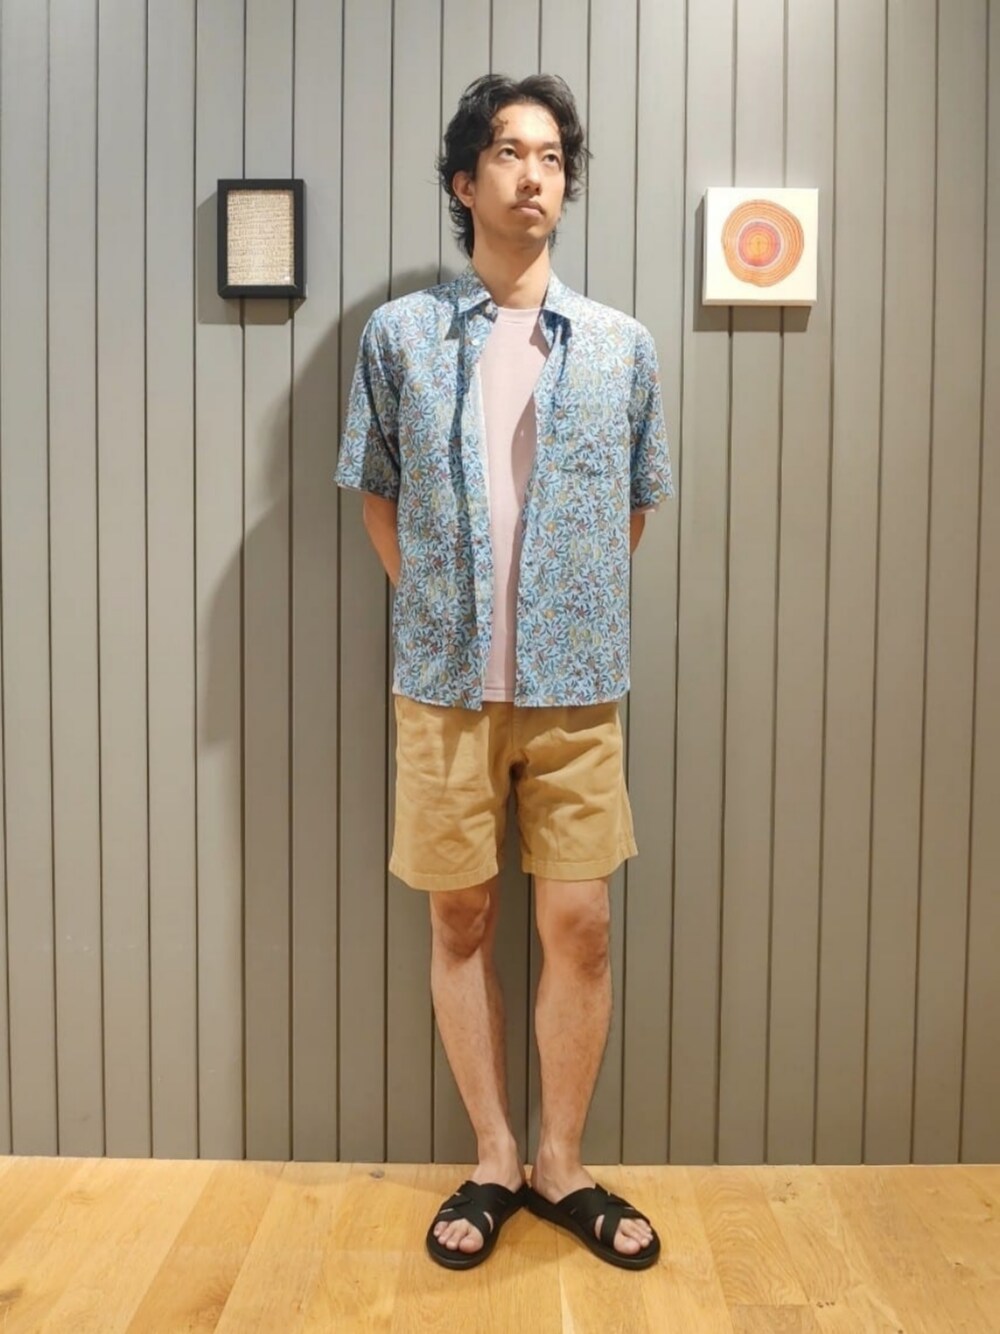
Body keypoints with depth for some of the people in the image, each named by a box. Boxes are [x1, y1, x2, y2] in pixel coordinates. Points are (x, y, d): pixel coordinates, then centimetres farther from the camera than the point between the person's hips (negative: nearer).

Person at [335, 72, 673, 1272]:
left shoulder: (623, 345, 5)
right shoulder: (399, 335, 2)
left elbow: (634, 508, 13)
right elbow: (378, 499, 9)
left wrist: (571, 616, 8)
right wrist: (441, 613, 5)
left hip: (578, 688, 1)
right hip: (445, 685, 0)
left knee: (578, 925, 3)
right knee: (460, 920, 8)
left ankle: (562, 1165, 24)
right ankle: (494, 1162, 27)